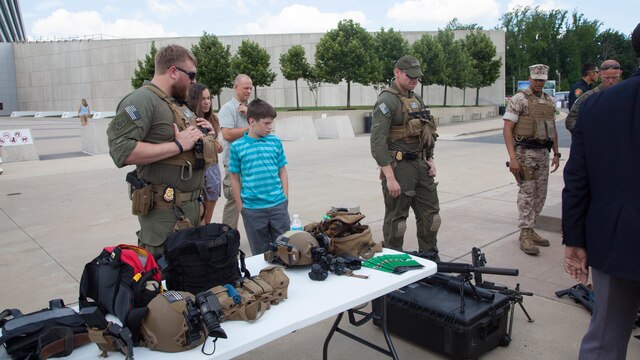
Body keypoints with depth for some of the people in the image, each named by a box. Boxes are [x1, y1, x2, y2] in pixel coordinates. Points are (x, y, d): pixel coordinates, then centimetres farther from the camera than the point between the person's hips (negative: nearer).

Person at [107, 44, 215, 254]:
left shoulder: (178, 103, 17)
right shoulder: (142, 100, -14)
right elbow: (121, 151, -26)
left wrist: (204, 134, 6)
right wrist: (178, 145, -23)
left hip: (192, 204, 9)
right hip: (164, 211, -9)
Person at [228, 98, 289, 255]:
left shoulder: (275, 142, 1)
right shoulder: (237, 146, -3)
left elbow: (282, 172, 7)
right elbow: (235, 178, 2)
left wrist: (285, 198, 2)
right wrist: (241, 207, 1)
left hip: (278, 206, 2)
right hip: (252, 209, -1)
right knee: (260, 252, 13)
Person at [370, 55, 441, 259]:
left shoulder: (417, 99, 14)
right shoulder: (387, 101, -13)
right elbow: (377, 143, -20)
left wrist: (430, 160, 11)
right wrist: (390, 178, -23)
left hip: (420, 166, 8)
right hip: (399, 168, -8)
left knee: (430, 213, 13)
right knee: (396, 219, 3)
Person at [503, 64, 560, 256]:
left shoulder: (550, 101, 13)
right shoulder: (519, 99, -7)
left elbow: (553, 129, 20)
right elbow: (507, 129, -13)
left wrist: (556, 153, 15)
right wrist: (512, 157, -21)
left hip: (543, 153, 7)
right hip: (525, 153, -7)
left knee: (540, 194, 10)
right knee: (527, 193, -6)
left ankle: (529, 228, 22)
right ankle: (525, 234, 0)